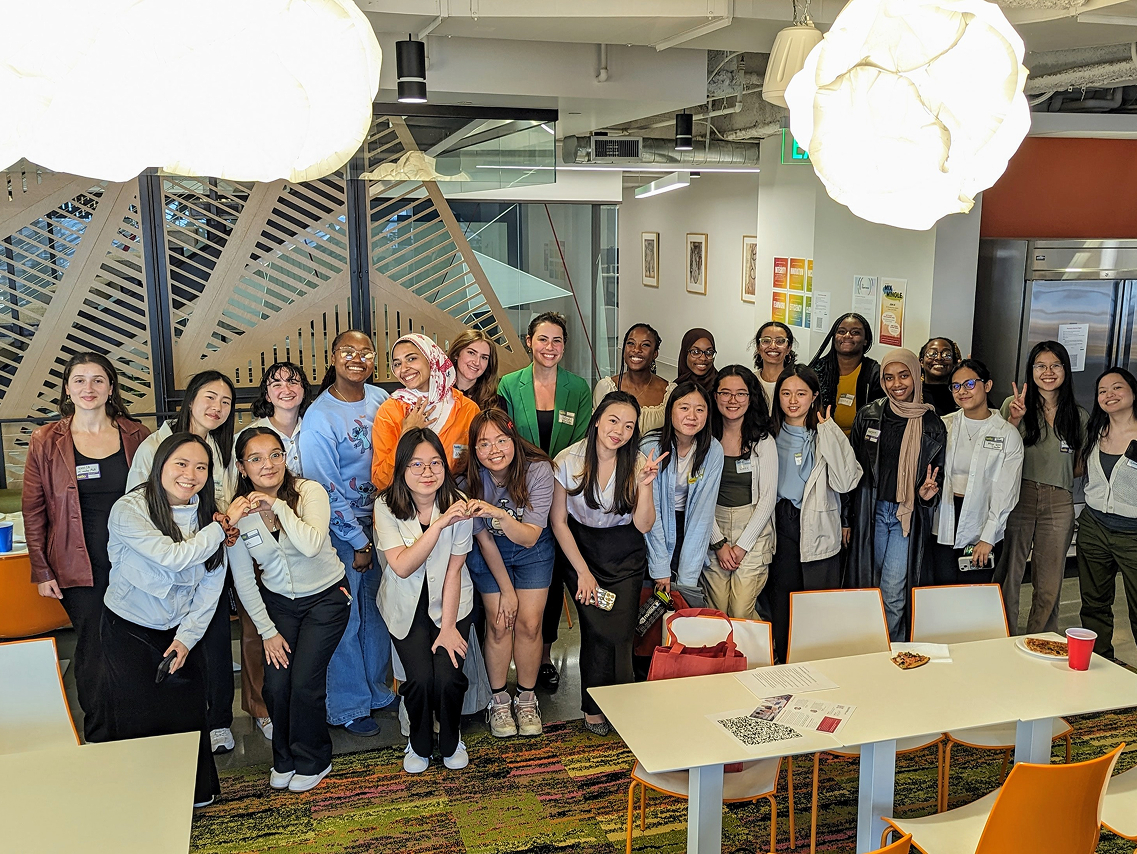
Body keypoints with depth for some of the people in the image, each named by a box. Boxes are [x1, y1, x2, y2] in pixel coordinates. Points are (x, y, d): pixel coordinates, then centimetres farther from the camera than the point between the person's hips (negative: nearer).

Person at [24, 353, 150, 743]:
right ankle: (99, 740, 20)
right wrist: (42, 571, -1)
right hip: (80, 568, -1)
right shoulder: (46, 442, 0)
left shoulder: (136, 436, 3)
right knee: (93, 652, 4)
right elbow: (33, 510, 3)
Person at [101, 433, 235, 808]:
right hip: (130, 631, -4)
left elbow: (211, 584, -2)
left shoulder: (207, 515, -4)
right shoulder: (129, 510, -19)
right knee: (141, 722, 0)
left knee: (189, 716, 8)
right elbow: (173, 557, -29)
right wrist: (219, 530, -19)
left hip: (181, 630, 4)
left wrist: (187, 637, -8)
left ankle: (197, 791, 29)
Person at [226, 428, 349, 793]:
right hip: (277, 601, 3)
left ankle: (312, 761, 14)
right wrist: (267, 630, -3)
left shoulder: (309, 492, -19)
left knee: (305, 681, -11)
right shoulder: (239, 510, -10)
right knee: (276, 684, -5)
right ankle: (284, 759, 23)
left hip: (325, 597, -3)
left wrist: (279, 506, -37)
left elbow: (312, 545, -36)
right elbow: (243, 580, -2)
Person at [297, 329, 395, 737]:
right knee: (345, 616, 4)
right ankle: (348, 706, 20)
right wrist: (358, 543, -11)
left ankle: (378, 688, 33)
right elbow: (325, 490, -15)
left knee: (378, 608, 15)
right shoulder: (319, 417, -17)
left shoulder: (380, 399, 0)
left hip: (378, 519, 5)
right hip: (340, 529, -5)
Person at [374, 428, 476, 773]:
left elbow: (453, 571, -10)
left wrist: (448, 627, -11)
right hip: (406, 605, 0)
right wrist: (438, 524, -33)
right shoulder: (386, 506, -14)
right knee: (420, 678, -18)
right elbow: (402, 567, -24)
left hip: (450, 601, 0)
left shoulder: (458, 504, -13)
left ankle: (451, 741, 16)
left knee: (447, 676, -18)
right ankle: (419, 744, 15)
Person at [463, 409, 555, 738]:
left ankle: (526, 700, 16)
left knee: (529, 624, -6)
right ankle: (499, 700, 14)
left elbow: (530, 537, -30)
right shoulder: (470, 479, -25)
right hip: (489, 552, 0)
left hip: (532, 551, 0)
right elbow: (484, 540, -13)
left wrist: (500, 514, -49)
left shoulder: (538, 470, -28)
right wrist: (506, 590, -7)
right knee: (499, 624, -7)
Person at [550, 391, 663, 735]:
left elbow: (643, 525, -9)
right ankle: (594, 706, 6)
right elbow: (558, 521, -4)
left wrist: (645, 484, -24)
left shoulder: (638, 463, -7)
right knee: (599, 628, -14)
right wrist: (583, 571, -7)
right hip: (581, 546, -1)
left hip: (626, 554, 1)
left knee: (620, 631, -12)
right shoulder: (568, 461, -11)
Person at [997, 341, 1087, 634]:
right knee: (1008, 577, 0)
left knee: (1049, 585, 8)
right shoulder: (1014, 405, 2)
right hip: (1018, 497, -2)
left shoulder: (1079, 416, 10)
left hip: (1059, 503, 2)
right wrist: (1014, 420, -13)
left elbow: (1081, 464, 19)